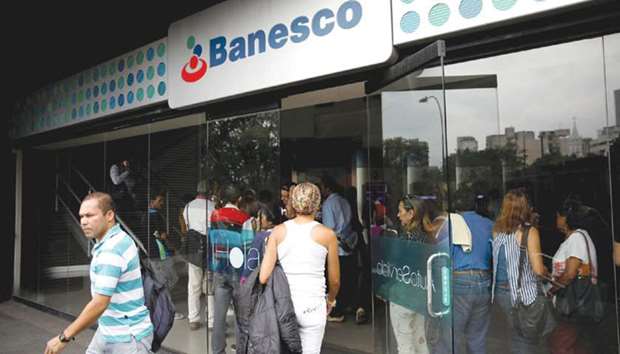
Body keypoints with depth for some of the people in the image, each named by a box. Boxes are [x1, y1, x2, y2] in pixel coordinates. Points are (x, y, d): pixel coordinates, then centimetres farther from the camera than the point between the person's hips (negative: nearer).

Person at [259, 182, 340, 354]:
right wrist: (330, 301, 25)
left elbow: (263, 277, -5)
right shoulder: (327, 234, -3)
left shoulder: (278, 231, -1)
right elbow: (334, 281, 5)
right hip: (313, 305, -1)